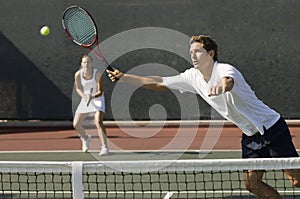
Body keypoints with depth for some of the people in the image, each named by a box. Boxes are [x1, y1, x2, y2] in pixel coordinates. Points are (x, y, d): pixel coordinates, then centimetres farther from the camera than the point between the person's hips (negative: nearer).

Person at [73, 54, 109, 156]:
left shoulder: (97, 74, -23)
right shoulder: (78, 74, -14)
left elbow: (100, 91, -20)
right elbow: (78, 88, 1)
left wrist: (92, 97, -40)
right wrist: (83, 96, -19)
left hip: (97, 99, -4)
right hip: (85, 100, 4)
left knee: (98, 122, -26)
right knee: (76, 124, 5)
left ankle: (105, 148, -25)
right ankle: (85, 138, 38)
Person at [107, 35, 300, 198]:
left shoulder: (225, 70, -22)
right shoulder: (193, 77, 1)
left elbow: (228, 82, -48)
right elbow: (159, 83, 9)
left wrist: (221, 86, -72)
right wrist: (124, 77, 5)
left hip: (272, 127, -7)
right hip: (251, 135, 7)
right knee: (252, 183, -3)